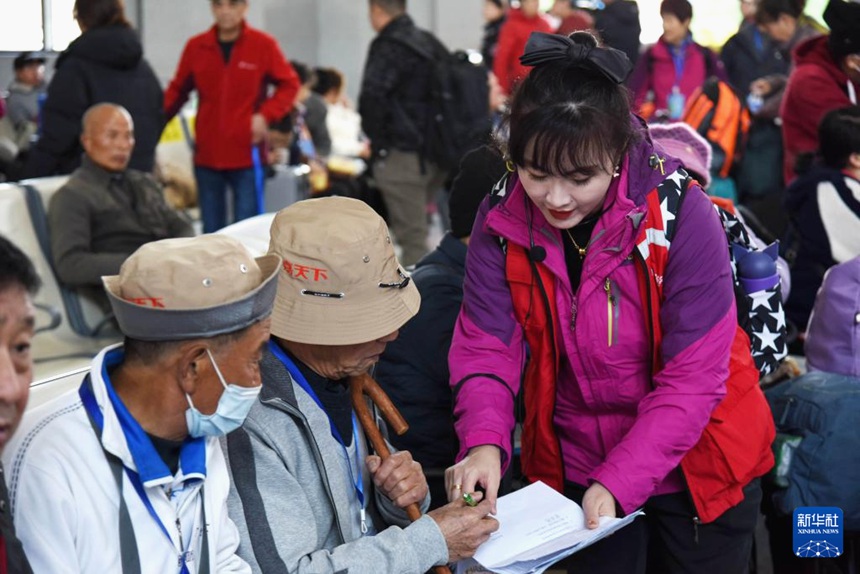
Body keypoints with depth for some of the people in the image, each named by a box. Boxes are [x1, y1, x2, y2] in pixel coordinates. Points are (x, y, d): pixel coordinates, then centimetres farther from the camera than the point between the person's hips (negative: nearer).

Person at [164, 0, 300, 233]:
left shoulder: (264, 44, -2)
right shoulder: (196, 47, 4)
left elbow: (289, 84, 5)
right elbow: (177, 91, 10)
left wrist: (265, 115, -9)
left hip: (248, 155, -2)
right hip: (207, 155, 3)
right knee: (211, 231, 8)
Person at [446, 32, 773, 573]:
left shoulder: (682, 215, -25)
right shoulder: (501, 220, -14)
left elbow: (693, 377, -23)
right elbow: (486, 347, -12)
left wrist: (619, 482, -30)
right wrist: (485, 443, -30)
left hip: (697, 468, -2)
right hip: (578, 468, 2)